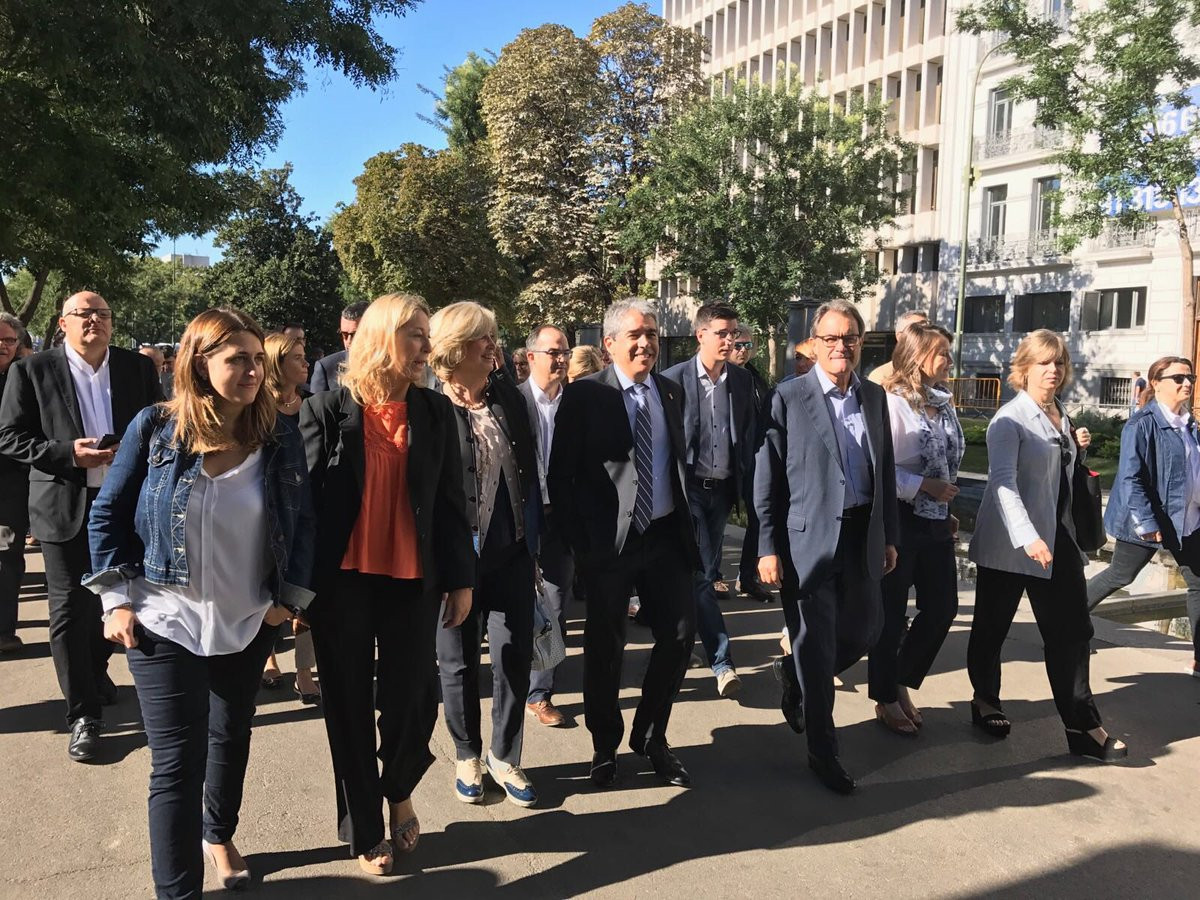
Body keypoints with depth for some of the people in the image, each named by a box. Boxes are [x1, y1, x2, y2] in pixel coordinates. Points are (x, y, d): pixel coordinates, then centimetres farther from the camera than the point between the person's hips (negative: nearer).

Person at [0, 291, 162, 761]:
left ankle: (95, 668, 45)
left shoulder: (139, 368, 3)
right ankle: (83, 715, 9)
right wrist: (68, 453, -19)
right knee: (71, 610, 0)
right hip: (65, 507, -3)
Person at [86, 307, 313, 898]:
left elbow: (301, 521, 3)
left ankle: (219, 835, 46)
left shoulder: (279, 436, -5)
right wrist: (118, 599, -6)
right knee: (177, 762, -1)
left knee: (231, 737, 21)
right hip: (165, 624, -3)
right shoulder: (155, 428, -9)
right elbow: (107, 515, -1)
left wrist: (289, 596, -1)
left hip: (248, 623, 3)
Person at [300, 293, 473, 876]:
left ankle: (399, 791, 38)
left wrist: (460, 579, 4)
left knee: (412, 698, 5)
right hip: (342, 581, -1)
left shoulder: (435, 412, 2)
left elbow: (451, 502, 4)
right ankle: (364, 831, 30)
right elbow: (305, 499, -5)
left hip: (413, 581, 2)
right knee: (350, 706, 10)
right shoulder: (325, 410, -4)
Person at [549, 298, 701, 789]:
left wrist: (687, 527, 9)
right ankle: (605, 746, 29)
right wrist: (580, 544, -10)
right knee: (605, 647, 7)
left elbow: (679, 464, 14)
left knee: (680, 634, 6)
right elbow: (560, 477, -7)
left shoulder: (671, 392, 8)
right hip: (610, 541, -4)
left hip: (665, 534, 5)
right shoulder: (585, 395, -7)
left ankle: (650, 737, 28)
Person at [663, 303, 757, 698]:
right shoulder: (674, 379, -9)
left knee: (707, 572, 13)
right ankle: (722, 661, -1)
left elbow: (749, 436, 8)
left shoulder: (743, 380, 4)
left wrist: (747, 486, 4)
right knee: (699, 573, -6)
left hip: (722, 488, 4)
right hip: (688, 487, -4)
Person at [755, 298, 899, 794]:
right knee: (815, 648, 4)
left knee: (864, 631, 14)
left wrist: (890, 535, 13)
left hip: (862, 538, 6)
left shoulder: (874, 396, 9)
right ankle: (823, 751, 22)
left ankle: (795, 676, 43)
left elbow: (885, 470, 14)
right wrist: (768, 548, -10)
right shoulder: (788, 398, -8)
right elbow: (767, 479, -8)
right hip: (808, 540, -5)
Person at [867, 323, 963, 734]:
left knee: (943, 607, 11)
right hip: (899, 520, -7)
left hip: (936, 521, 8)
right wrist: (925, 486, -18)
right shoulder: (892, 403, -15)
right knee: (891, 614, 6)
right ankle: (886, 699, 24)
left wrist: (948, 508, 13)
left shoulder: (943, 402, 9)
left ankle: (901, 682, 30)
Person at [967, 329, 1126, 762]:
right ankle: (985, 701, 28)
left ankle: (1082, 726, 8)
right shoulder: (1010, 418, -11)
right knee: (993, 625, 8)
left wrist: (1078, 448, 9)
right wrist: (1027, 537, -31)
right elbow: (1003, 481, -22)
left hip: (1058, 536, 7)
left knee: (1072, 629, 2)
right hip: (1011, 541, -6)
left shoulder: (1060, 415, 12)